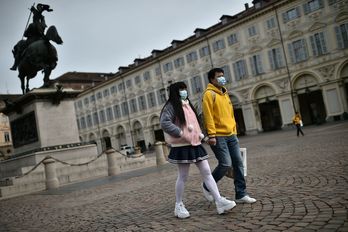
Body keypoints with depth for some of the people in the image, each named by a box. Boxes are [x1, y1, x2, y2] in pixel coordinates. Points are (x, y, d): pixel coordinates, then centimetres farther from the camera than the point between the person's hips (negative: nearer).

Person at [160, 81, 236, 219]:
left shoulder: (188, 105, 17)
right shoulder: (171, 106, -8)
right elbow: (164, 123, -23)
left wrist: (200, 134, 11)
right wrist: (180, 133, -22)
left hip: (195, 144, 8)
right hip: (182, 146, -7)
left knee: (207, 172, 2)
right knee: (183, 177, 2)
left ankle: (219, 201, 2)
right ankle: (179, 205, 18)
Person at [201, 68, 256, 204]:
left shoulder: (225, 94, 19)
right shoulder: (209, 94, -7)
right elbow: (208, 115, -14)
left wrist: (234, 130, 19)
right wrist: (211, 135, -20)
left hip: (231, 135, 8)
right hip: (218, 136, -8)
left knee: (238, 163, 5)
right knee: (225, 164, -11)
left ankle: (241, 195, 12)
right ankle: (207, 186, 12)